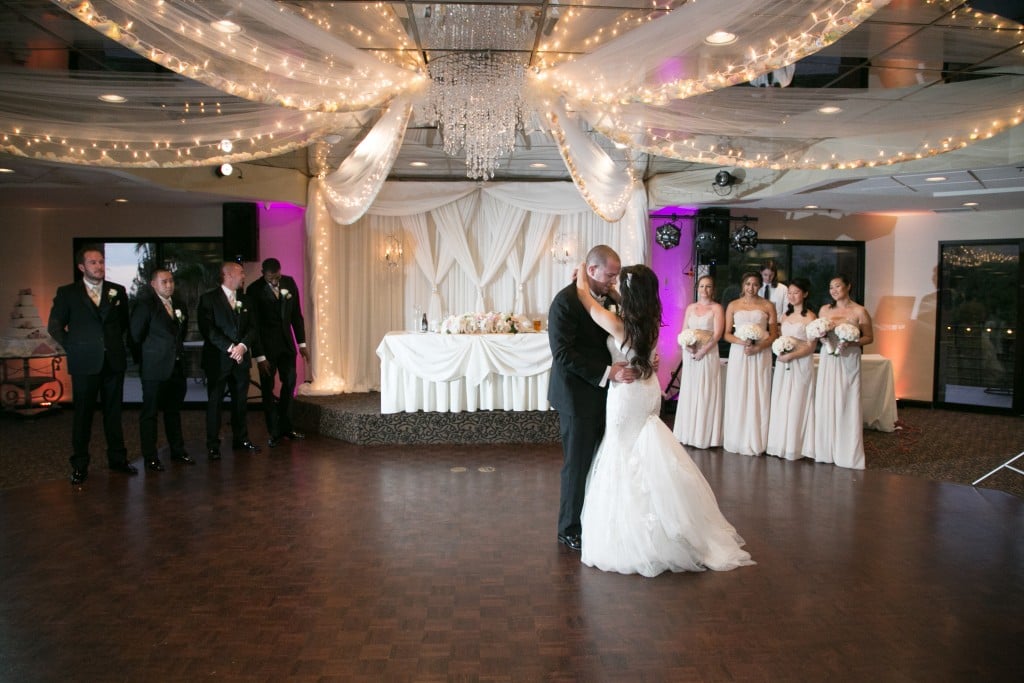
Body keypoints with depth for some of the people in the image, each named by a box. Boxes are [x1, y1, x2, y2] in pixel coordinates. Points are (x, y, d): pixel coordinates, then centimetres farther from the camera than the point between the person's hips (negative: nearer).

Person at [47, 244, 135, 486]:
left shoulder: (118, 291, 6)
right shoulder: (67, 293, 0)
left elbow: (126, 323, 16)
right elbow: (54, 326, 4)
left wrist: (119, 345, 9)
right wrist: (73, 348, 0)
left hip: (114, 362, 2)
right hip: (85, 363, -2)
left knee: (114, 412, 9)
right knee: (83, 415, 5)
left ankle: (118, 458, 19)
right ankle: (79, 465, 14)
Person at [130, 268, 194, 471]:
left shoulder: (179, 306, 11)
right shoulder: (145, 306, -8)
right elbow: (136, 336, -8)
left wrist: (178, 351, 12)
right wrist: (145, 358, -3)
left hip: (177, 368, 6)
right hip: (154, 369, -6)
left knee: (174, 411, 16)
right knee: (150, 413, 3)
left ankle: (177, 451, 26)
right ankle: (150, 457, 10)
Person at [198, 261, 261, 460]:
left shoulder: (244, 300, 13)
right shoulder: (209, 299, -4)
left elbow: (252, 327, 8)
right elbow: (208, 329, -13)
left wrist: (243, 345, -10)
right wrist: (230, 348, -17)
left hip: (241, 359, 5)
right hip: (218, 360, -5)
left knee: (240, 401, 11)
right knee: (215, 402, 2)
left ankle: (241, 439, 22)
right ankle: (213, 445, 9)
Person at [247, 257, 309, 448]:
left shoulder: (289, 283, 0)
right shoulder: (254, 290, -13)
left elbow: (296, 314, 7)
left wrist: (301, 343, 3)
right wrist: (259, 356, -15)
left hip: (286, 342, 4)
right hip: (266, 345, -4)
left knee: (289, 382, 5)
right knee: (268, 387, 2)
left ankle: (286, 427, 18)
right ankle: (275, 432, 11)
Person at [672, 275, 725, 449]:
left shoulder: (717, 308, -1)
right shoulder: (691, 307, 12)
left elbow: (717, 334, -10)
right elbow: (684, 332, 9)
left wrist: (701, 351, -16)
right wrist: (689, 346, -11)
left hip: (708, 354, -4)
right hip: (689, 355, 4)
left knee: (705, 393, -2)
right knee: (689, 392, 6)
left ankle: (705, 435, 4)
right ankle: (688, 433, 14)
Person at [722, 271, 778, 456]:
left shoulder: (767, 306, 5)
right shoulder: (733, 306, 8)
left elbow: (774, 334, 3)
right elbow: (727, 334, 6)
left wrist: (758, 347, -13)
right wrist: (741, 341, -13)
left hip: (760, 355, -1)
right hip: (738, 354, 1)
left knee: (758, 397, -1)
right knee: (737, 397, 2)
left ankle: (755, 441, 7)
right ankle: (737, 440, 10)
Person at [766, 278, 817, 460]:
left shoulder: (809, 317, -6)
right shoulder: (785, 316, 13)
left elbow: (811, 347, -10)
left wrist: (790, 356, -16)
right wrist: (780, 351, -3)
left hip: (801, 364, -6)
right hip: (783, 365, 6)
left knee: (796, 403, -3)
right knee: (780, 403, 7)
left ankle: (795, 446, 6)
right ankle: (781, 444, 15)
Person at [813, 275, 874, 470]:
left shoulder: (859, 311, -2)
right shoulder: (824, 310, 11)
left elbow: (869, 337, 1)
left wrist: (851, 342, -16)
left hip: (848, 361, -4)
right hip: (827, 361, 4)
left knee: (847, 405, -3)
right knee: (825, 404, 3)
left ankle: (847, 453, 6)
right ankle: (826, 451, 12)